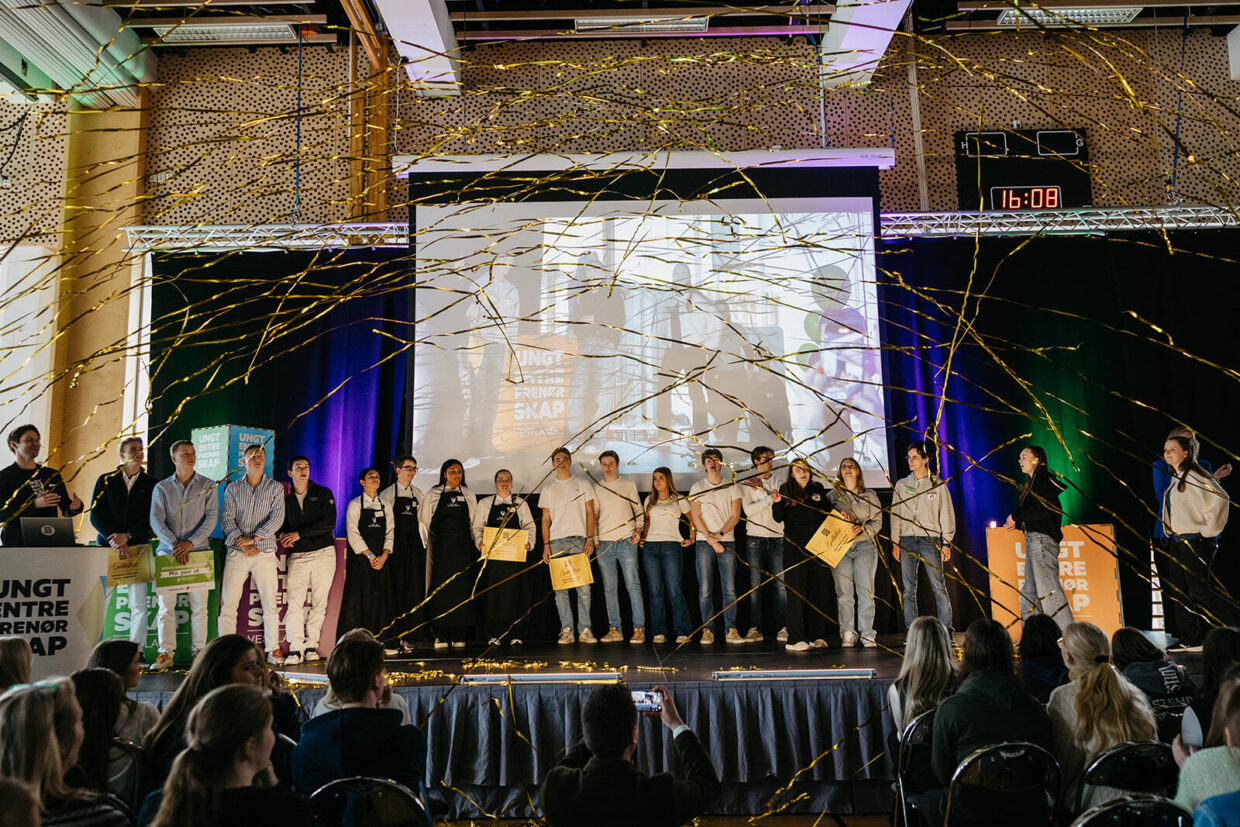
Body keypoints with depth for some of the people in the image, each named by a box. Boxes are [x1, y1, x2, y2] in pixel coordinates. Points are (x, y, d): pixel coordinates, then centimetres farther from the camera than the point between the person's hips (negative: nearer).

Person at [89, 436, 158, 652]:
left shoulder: (151, 484, 8)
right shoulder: (106, 480, 9)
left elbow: (151, 518, 1)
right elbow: (96, 515, 2)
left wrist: (127, 536, -12)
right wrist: (114, 540, -10)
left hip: (138, 547, 0)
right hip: (108, 546, 1)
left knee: (139, 603, -3)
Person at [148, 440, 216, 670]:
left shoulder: (207, 486, 7)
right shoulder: (161, 488, 9)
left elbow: (211, 518, -1)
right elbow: (156, 521, -1)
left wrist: (190, 542, -13)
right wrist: (174, 545, -14)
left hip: (197, 551, 0)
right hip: (167, 551, 1)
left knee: (199, 605, -1)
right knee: (166, 604, -2)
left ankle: (199, 651, 6)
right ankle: (166, 653, 1)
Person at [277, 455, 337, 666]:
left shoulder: (323, 493, 4)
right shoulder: (286, 500, 16)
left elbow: (329, 522, -8)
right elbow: (283, 525, 25)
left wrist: (299, 533, -12)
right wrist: (282, 535, 0)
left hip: (323, 553, -2)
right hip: (297, 556, 2)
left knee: (319, 602, 1)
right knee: (294, 602, -11)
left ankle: (311, 645, 10)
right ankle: (295, 649, -9)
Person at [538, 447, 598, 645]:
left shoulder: (582, 484, 11)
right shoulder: (548, 488, 13)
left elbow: (590, 513, 8)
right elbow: (546, 519, 11)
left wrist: (590, 539, -3)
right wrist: (546, 545, 1)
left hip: (579, 540, -1)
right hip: (557, 541, 1)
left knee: (583, 586, -5)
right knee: (560, 587, -2)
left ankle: (584, 630, -1)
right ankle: (566, 630, 1)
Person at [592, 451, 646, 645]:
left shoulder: (629, 485, 8)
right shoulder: (596, 488, 11)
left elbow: (639, 510, 11)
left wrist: (638, 529, -4)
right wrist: (593, 539, 2)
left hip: (626, 542, -2)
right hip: (603, 544, 2)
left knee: (633, 585, -6)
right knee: (610, 588, 4)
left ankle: (639, 629, -4)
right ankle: (615, 629, 10)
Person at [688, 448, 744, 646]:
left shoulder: (732, 487, 10)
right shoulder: (697, 487, 9)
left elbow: (735, 516, 3)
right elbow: (696, 516, 1)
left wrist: (720, 533, -12)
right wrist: (709, 538, -11)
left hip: (727, 541, 0)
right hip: (704, 542, 0)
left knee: (730, 589, -3)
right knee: (705, 589, -3)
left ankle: (731, 630, 2)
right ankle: (707, 630, 2)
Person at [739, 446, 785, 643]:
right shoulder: (746, 484, 6)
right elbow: (748, 510, -8)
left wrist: (762, 489, -7)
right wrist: (770, 498, -12)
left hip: (777, 538, 1)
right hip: (755, 539, -1)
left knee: (780, 584, -2)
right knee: (756, 585, -1)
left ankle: (782, 628, 1)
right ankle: (755, 629, 3)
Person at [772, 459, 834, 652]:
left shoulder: (818, 489, 12)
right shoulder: (786, 489, 3)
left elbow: (827, 512, 21)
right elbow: (779, 518, -2)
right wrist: (777, 503, -20)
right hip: (794, 547, -3)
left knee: (817, 589, 6)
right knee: (797, 591, -5)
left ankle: (817, 636, 15)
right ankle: (795, 638, -4)